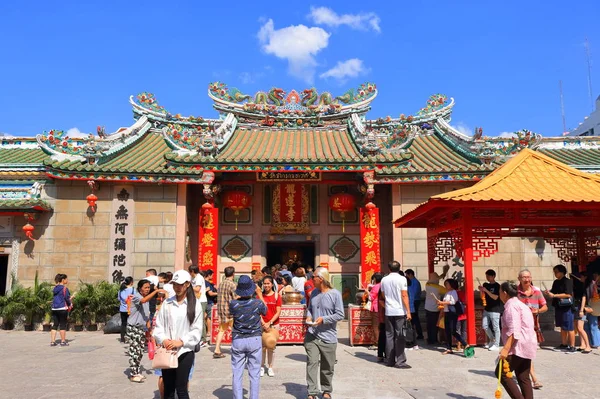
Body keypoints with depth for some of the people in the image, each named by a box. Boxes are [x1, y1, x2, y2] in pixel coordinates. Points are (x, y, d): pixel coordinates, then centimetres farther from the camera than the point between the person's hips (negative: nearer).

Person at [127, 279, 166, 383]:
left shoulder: (147, 299, 13)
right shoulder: (136, 296, -11)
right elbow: (143, 300, -36)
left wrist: (149, 329, 15)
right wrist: (156, 291, -40)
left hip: (142, 328, 8)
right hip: (133, 327, -8)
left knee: (140, 351, 12)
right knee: (134, 351, -7)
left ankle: (137, 372, 22)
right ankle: (133, 374, -1)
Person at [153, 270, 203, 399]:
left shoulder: (195, 304, -2)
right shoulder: (167, 303, 5)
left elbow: (197, 330, -5)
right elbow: (158, 325, 6)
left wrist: (181, 342, -14)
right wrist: (163, 340, -11)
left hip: (185, 352, -3)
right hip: (167, 352, 3)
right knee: (168, 389, 10)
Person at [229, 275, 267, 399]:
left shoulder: (233, 304, -10)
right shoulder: (258, 303, -12)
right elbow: (265, 311, 12)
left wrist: (238, 296, 19)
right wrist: (260, 294, 20)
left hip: (237, 340, 1)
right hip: (255, 340, 0)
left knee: (237, 374, 8)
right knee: (254, 374, 8)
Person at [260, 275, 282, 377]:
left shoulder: (277, 295, -1)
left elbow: (278, 312, -4)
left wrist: (270, 323, -12)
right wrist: (263, 324, -12)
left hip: (274, 324, 0)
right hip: (262, 324, 0)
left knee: (271, 347, 5)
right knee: (262, 346, 0)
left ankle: (270, 367, 17)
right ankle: (262, 367, 13)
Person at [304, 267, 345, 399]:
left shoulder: (335, 294, -11)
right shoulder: (314, 293, 6)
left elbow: (340, 315, -12)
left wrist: (323, 319, -19)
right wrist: (308, 317, -2)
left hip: (328, 337, -3)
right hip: (312, 335, 3)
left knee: (327, 367, 11)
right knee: (312, 363, -7)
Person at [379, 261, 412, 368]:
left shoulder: (384, 280, 7)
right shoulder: (402, 279, -7)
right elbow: (404, 296, -12)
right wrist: (408, 312, -10)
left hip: (388, 312, 4)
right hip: (400, 311, -4)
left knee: (389, 336, 9)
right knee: (400, 337, -1)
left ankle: (390, 361, 12)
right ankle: (400, 361, -1)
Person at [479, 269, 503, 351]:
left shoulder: (497, 286, -9)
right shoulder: (486, 285, 9)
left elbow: (495, 297, -18)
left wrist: (486, 290, -22)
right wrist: (481, 291, -4)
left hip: (495, 310, -7)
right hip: (487, 309, 7)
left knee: (495, 327, -1)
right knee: (484, 326, 9)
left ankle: (496, 345, 6)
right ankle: (492, 340, 28)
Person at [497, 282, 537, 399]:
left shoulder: (511, 306, -12)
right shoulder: (520, 304, 20)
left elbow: (514, 330, -22)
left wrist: (506, 348, -27)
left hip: (519, 346, -10)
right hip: (527, 346, 10)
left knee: (501, 373, -6)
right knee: (524, 378, 11)